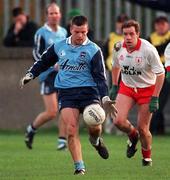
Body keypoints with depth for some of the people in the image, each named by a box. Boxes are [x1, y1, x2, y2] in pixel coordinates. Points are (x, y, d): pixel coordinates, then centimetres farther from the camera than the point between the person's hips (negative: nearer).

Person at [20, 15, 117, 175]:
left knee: (95, 127, -16)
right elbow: (44, 62, 24)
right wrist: (30, 75, 12)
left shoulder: (93, 50, 0)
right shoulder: (59, 47, 9)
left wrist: (105, 99, -13)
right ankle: (79, 167, -7)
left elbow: (100, 76, -2)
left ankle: (96, 141, 22)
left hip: (88, 91, -2)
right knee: (71, 130, -13)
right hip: (66, 93, 2)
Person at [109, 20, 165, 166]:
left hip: (147, 89, -4)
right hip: (127, 87, 4)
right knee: (118, 121, -15)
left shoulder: (148, 50, -24)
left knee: (142, 128, -2)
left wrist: (155, 98, -19)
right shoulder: (119, 47, -10)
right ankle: (133, 136, 21)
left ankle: (147, 157, 26)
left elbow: (160, 73, -17)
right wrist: (114, 86, 13)